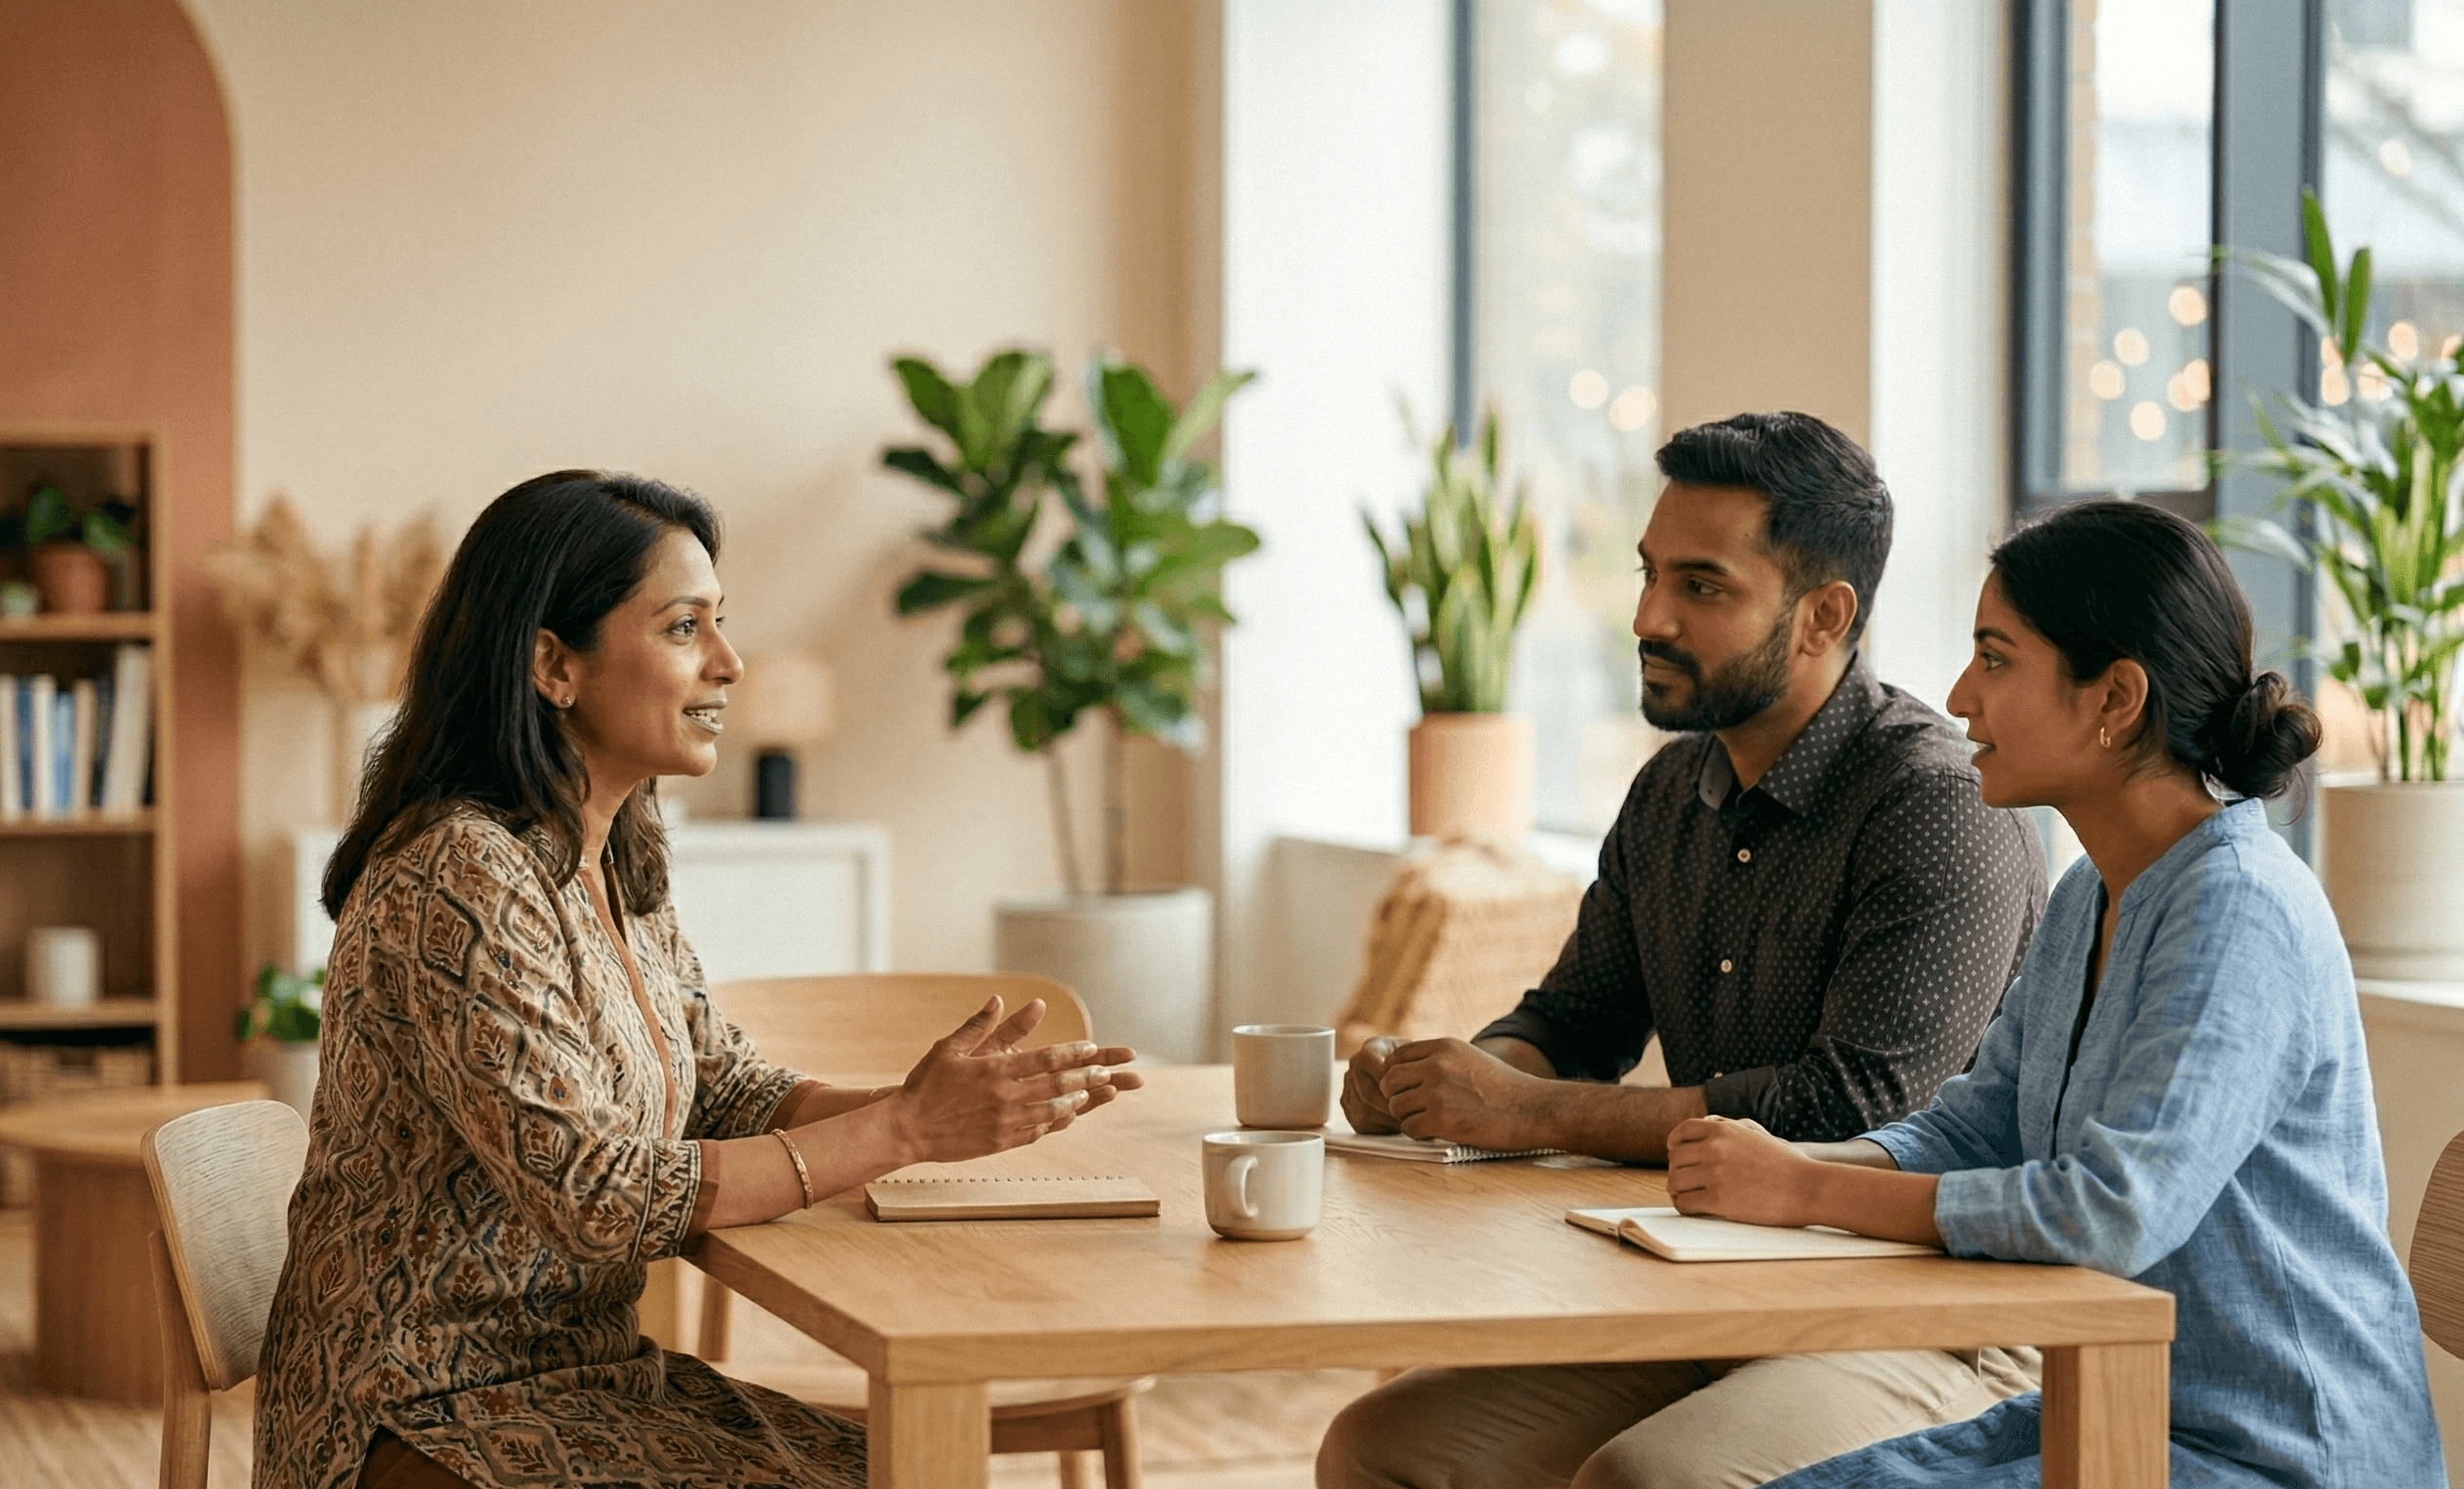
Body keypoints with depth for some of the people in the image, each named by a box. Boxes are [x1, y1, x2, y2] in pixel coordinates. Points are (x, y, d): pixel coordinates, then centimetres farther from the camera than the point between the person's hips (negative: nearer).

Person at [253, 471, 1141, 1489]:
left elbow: (727, 1093, 10)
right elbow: (594, 1195, -23)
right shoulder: (460, 879, -20)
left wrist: (952, 1104, -8)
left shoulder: (618, 863, 8)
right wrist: (902, 1133, -20)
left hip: (585, 1373, 8)